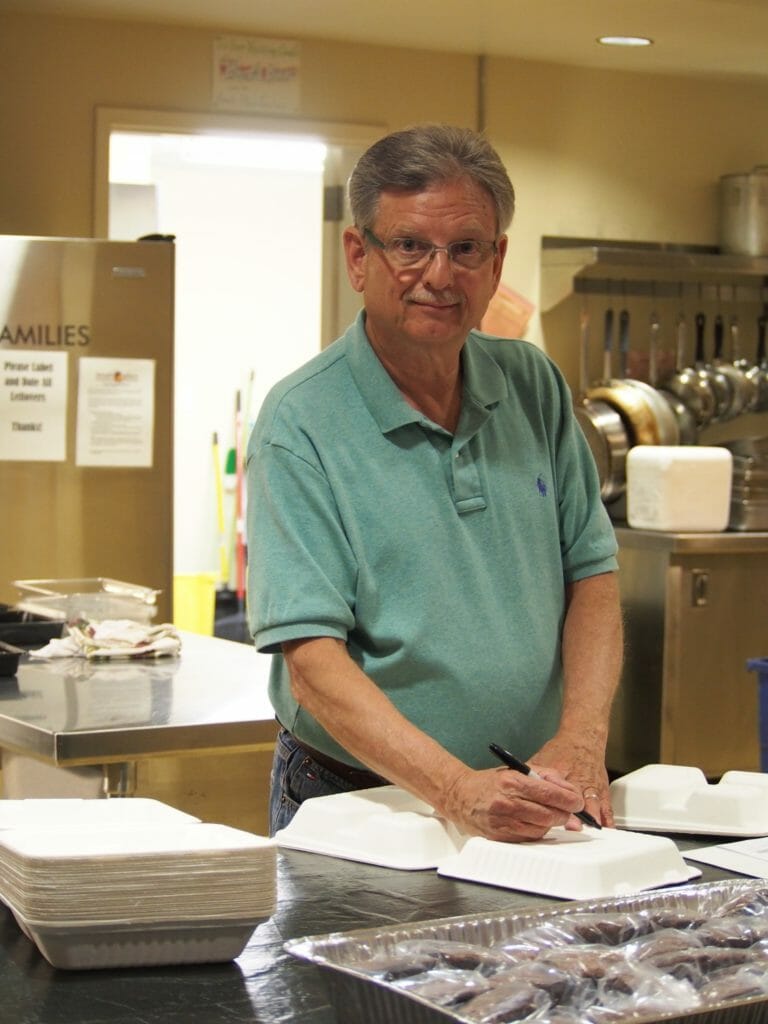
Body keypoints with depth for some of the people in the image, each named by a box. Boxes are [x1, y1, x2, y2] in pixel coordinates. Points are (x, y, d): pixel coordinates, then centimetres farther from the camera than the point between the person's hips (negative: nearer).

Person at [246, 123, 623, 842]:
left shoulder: (535, 387, 10)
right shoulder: (299, 425, -8)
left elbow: (591, 572, 12)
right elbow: (313, 662, -16)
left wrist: (582, 736, -5)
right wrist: (457, 790, -28)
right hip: (357, 804, -3)